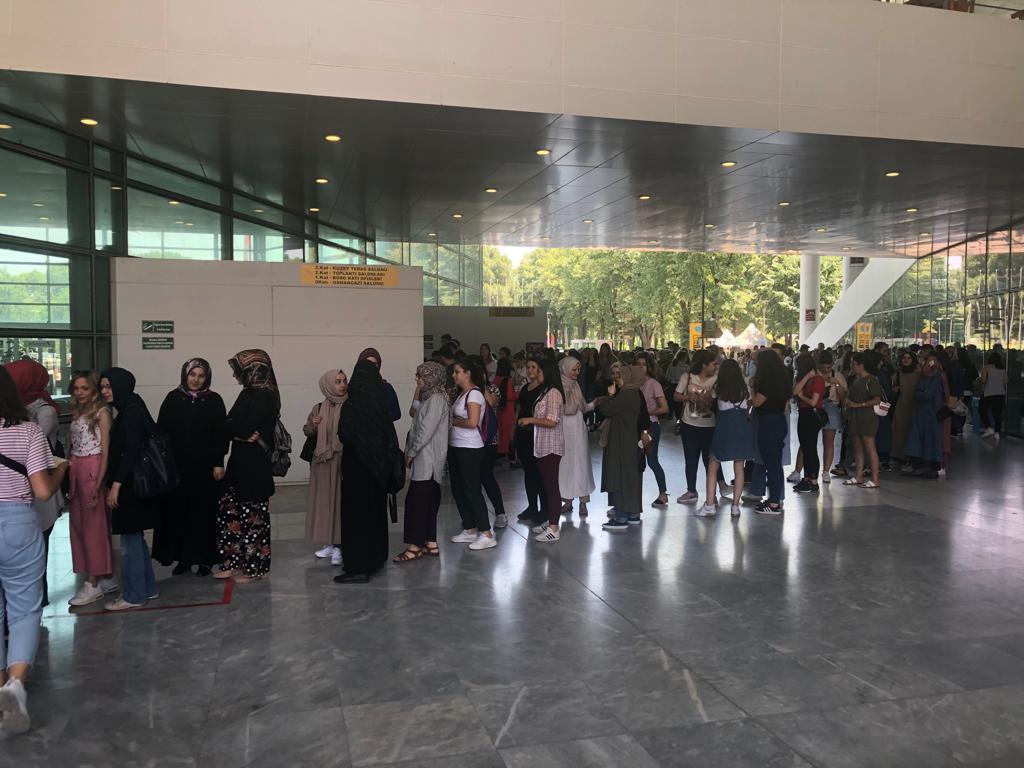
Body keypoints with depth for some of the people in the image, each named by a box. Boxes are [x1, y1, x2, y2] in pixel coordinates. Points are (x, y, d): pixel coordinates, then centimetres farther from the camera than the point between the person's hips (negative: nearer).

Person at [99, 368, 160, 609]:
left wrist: (116, 484, -21)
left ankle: (132, 596, 7)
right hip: (129, 484, 10)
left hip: (131, 485, -10)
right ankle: (147, 588, 23)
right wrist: (114, 483, 15)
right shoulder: (127, 411, 14)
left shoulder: (131, 412, -15)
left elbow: (131, 451, -20)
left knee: (130, 540, -2)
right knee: (135, 538, 15)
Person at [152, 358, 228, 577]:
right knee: (177, 510, 5)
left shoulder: (214, 400, 0)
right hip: (177, 466, 2)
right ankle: (183, 558, 16)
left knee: (204, 511, 2)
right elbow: (161, 431, 3)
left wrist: (219, 463, -7)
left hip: (205, 466, -1)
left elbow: (221, 434, -1)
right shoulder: (173, 398, 4)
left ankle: (204, 559, 12)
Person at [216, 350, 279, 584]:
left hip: (253, 463, -9)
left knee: (252, 515, 2)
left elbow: (244, 429, -21)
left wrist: (230, 427, -4)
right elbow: (237, 426, 10)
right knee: (228, 511, 12)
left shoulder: (264, 396, -15)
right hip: (241, 461, 9)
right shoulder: (250, 392, 12)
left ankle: (256, 567, 15)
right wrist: (236, 429, -11)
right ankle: (235, 562, 23)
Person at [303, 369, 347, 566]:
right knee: (323, 500, 8)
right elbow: (307, 431, 17)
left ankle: (338, 546, 2)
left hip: (343, 460, -4)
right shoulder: (319, 408, 7)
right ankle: (329, 543, 20)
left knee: (340, 499, -3)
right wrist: (313, 425, -3)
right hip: (322, 461, 4)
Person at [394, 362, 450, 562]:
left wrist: (411, 452, -11)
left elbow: (426, 430, -19)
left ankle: (415, 546, -4)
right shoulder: (429, 397, 16)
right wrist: (410, 451, 9)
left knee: (416, 501, -8)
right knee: (428, 501, 11)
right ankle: (430, 543, 16)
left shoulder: (436, 399, -14)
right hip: (424, 459, 9)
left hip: (427, 460, -9)